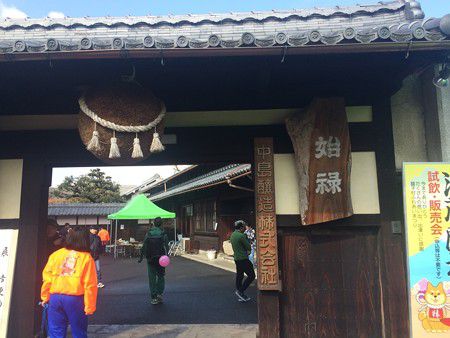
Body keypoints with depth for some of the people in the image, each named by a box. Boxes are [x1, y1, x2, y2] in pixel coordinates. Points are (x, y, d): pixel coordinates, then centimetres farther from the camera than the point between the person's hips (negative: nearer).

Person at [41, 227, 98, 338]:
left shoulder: (56, 254, 3)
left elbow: (47, 277, 3)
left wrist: (45, 297, 14)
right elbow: (90, 285, -8)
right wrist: (90, 306, -2)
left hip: (55, 297, 3)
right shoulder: (86, 257, -5)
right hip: (75, 299, -2)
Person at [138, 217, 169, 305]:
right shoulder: (163, 234, -3)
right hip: (160, 258, -1)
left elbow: (144, 247, 2)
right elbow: (166, 247, -13)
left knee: (152, 278, 8)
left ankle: (154, 298, 8)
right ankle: (159, 293, 3)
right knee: (161, 276, 16)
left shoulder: (148, 234, 1)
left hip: (150, 259, 1)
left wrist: (141, 257, 9)